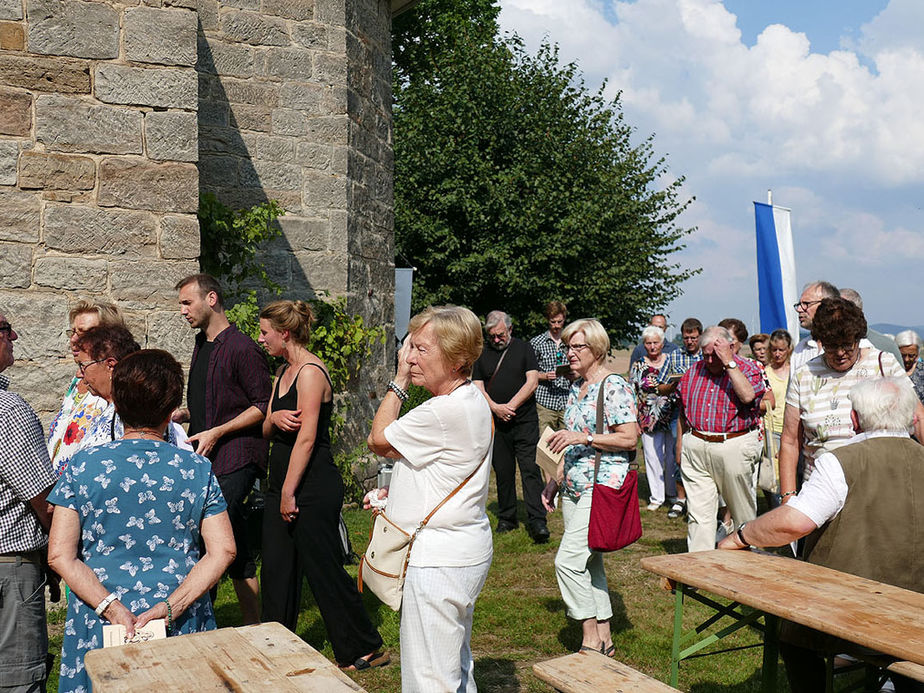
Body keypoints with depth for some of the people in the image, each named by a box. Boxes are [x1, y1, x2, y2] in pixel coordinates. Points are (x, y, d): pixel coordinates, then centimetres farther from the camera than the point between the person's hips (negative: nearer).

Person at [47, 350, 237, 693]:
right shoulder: (197, 469, -5)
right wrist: (171, 606, -15)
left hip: (101, 626, 0)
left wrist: (113, 609, -14)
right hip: (182, 626, 0)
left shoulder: (82, 467, -6)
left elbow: (60, 555, -10)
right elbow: (222, 551, -10)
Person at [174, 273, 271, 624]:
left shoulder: (242, 348, -9)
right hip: (204, 457, 8)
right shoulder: (202, 346, 19)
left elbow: (263, 407, -11)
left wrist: (216, 432, -15)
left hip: (235, 458, -8)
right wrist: (183, 414, 11)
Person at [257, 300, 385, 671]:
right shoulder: (285, 371, 14)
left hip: (312, 487, -9)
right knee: (277, 569, 12)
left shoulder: (311, 372, -15)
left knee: (324, 570, 0)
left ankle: (362, 649, 15)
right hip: (283, 481, 9)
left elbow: (307, 437, -20)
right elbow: (267, 430, 13)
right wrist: (274, 418, -11)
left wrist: (289, 492, -18)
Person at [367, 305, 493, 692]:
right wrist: (394, 493, 9)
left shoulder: (449, 411, -24)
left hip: (437, 559, -11)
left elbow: (378, 439, -11)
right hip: (461, 550, 11)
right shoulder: (471, 401, 9)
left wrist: (399, 381, -3)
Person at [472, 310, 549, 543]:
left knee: (530, 470, -8)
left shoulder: (523, 349, 4)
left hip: (525, 421, -3)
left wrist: (510, 406, -11)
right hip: (496, 423, 3)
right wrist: (496, 408, -11)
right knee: (503, 472, 8)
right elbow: (478, 387, 6)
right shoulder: (483, 354, 11)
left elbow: (532, 382, -4)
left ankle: (537, 521, -9)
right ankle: (506, 518, 19)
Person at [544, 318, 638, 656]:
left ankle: (591, 638, 0)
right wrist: (555, 480, 20)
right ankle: (604, 639, 21)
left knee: (568, 560, -13)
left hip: (602, 487, -9)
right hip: (574, 487, 9)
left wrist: (583, 437, -21)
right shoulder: (576, 386, 15)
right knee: (588, 562, 11)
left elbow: (629, 438, -17)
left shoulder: (614, 386, -11)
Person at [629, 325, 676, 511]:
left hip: (672, 417, 0)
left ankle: (674, 494, 23)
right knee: (653, 457, 2)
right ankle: (656, 497, 13)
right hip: (648, 419, 0)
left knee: (672, 457, 6)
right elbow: (632, 395, 5)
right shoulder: (638, 367, 4)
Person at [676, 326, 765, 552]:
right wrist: (680, 444, 17)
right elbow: (683, 411, 18)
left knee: (742, 510, 10)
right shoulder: (694, 371, 10)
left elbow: (747, 396, -24)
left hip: (734, 448, -3)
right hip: (695, 447, 3)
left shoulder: (748, 369, -2)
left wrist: (729, 364, -21)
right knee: (698, 512, 0)